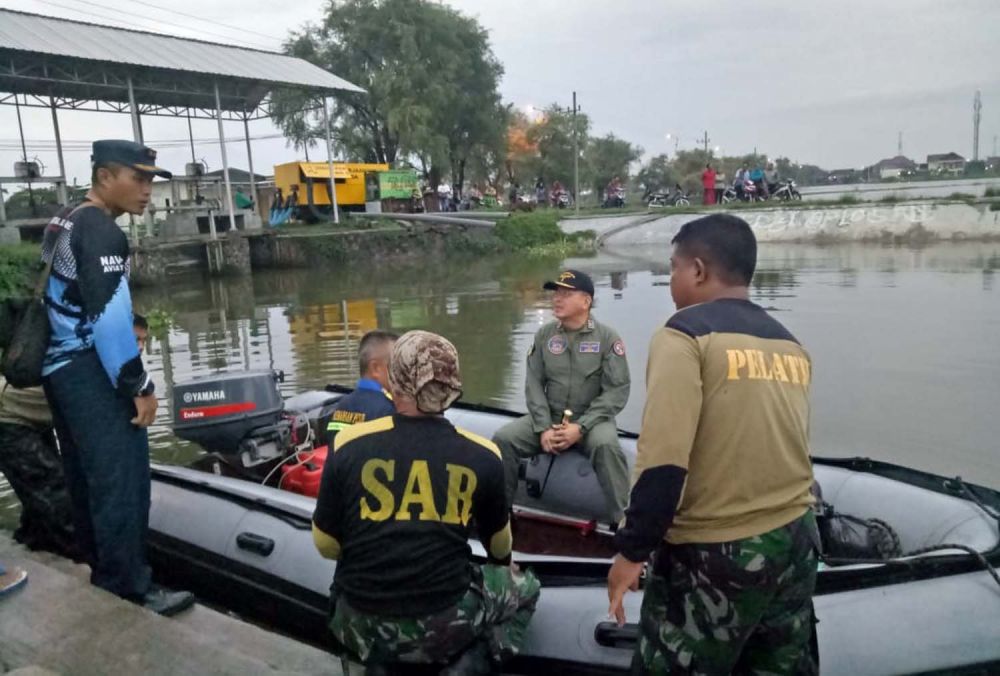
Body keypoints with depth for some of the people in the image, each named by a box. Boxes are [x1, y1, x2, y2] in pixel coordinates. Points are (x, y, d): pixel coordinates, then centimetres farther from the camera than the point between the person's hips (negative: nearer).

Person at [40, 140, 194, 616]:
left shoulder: (63, 224, 14)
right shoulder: (101, 232, -17)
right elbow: (108, 316, -23)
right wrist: (139, 386, -18)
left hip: (59, 367, 10)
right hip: (89, 372, -10)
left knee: (87, 477, 18)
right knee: (122, 480, -5)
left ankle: (98, 574, 32)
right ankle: (128, 591, 2)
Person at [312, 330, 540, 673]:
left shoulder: (349, 443, -10)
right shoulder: (482, 456, -8)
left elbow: (325, 544, 1)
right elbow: (500, 548, 10)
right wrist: (503, 562, 33)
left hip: (360, 627, 3)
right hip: (442, 625, -2)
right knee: (524, 586, 23)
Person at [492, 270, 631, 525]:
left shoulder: (607, 337, -6)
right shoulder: (544, 335, 5)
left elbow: (618, 390, -11)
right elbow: (533, 383, 1)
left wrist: (581, 427, -20)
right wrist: (543, 428, -13)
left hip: (591, 420, -3)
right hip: (549, 419, 4)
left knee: (605, 444, -35)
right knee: (503, 438, -17)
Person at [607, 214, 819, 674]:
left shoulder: (686, 334, -13)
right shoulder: (791, 346, 9)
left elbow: (664, 460, -21)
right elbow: (775, 447, 15)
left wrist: (632, 550, -14)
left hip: (716, 555, -7)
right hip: (796, 542, 7)